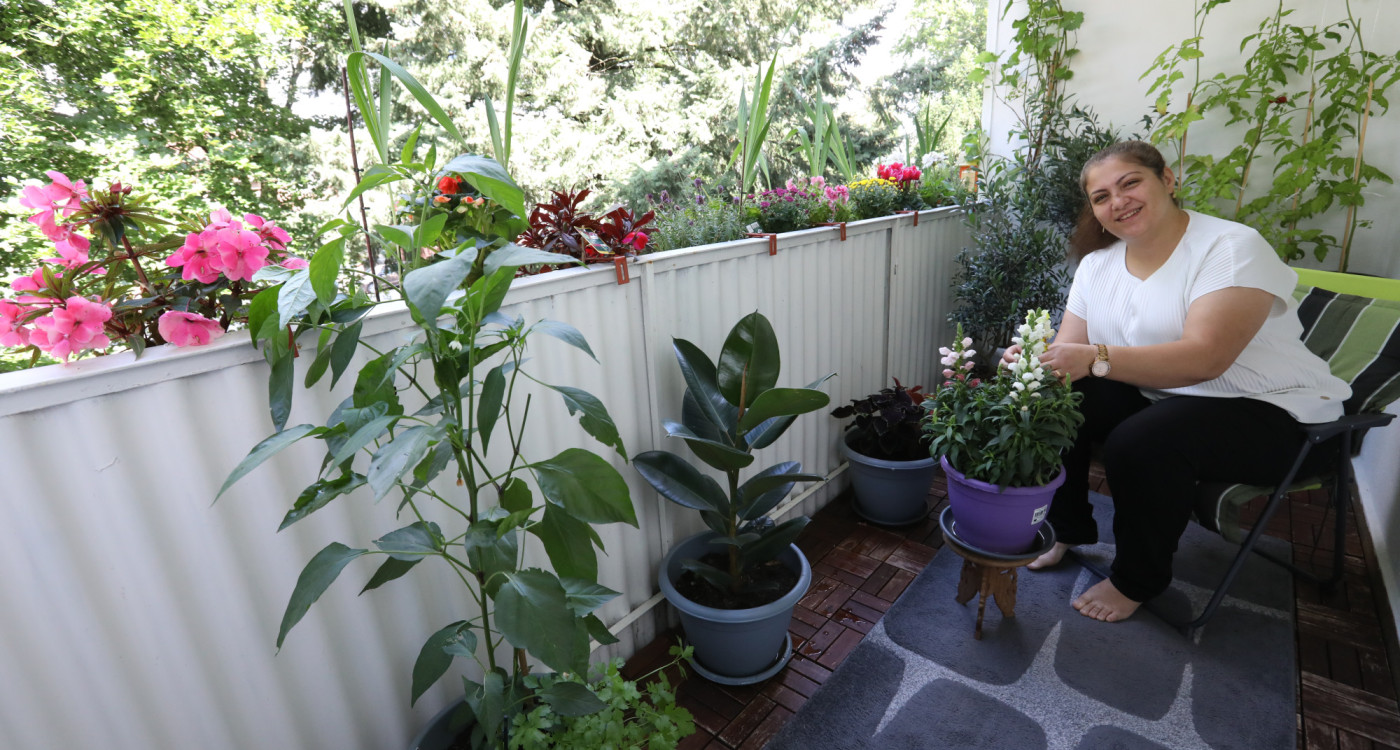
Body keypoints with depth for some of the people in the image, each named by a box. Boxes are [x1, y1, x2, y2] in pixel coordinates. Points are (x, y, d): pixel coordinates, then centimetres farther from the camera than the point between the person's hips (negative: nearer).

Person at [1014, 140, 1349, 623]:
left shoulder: (1233, 248, -17)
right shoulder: (1098, 262, 4)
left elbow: (1205, 358, -31)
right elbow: (1070, 347, -5)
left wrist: (1096, 359, -42)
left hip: (1271, 411, -6)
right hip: (1156, 397, 6)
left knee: (1141, 441, -32)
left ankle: (1137, 581, -7)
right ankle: (1067, 529, 6)